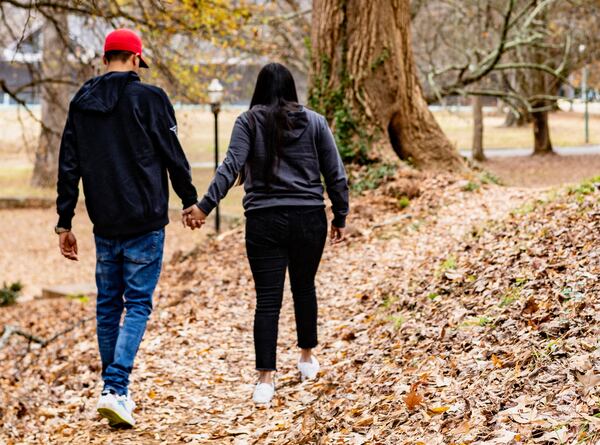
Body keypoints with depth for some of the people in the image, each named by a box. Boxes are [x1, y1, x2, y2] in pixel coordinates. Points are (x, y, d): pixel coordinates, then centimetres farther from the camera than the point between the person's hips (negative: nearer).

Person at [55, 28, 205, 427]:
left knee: (108, 305, 14)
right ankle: (115, 389, -14)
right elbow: (173, 155, -4)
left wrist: (65, 222, 11)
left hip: (104, 224, 5)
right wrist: (190, 199, 11)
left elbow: (69, 167, 7)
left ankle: (116, 390, 20)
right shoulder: (149, 98, -8)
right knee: (138, 305, -1)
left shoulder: (82, 103, 6)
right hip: (145, 223, -5)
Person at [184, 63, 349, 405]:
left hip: (265, 222, -2)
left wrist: (205, 206, -20)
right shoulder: (314, 122, 6)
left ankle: (266, 379, -10)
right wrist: (341, 217, 15)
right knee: (305, 287, 22)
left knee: (268, 300, -2)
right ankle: (308, 358, 36)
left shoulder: (249, 122, 0)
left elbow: (231, 166, -13)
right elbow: (336, 174, 5)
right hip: (309, 219, 2)